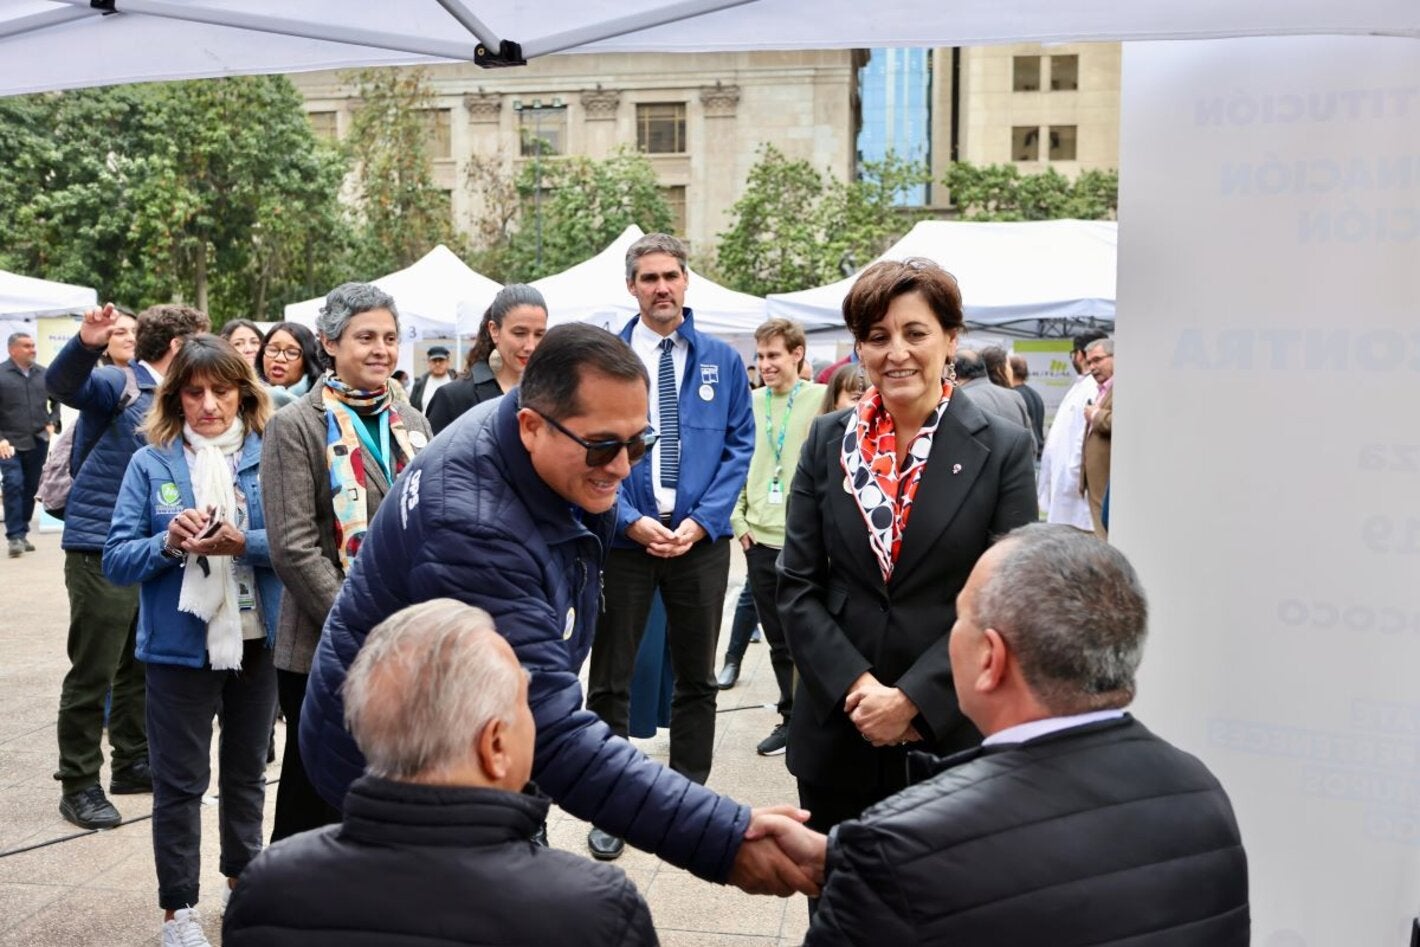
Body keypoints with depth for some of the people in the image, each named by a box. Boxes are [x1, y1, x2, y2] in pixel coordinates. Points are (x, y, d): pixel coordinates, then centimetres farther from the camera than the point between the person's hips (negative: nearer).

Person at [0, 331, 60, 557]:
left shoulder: (44, 374, 6)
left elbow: (57, 400, 22)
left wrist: (52, 423, 7)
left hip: (38, 442, 4)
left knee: (31, 487, 9)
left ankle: (22, 532, 20)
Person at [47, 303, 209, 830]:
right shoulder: (120, 385, -11)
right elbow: (62, 384, -33)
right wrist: (87, 344, -51)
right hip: (100, 550, -8)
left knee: (141, 666, 18)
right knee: (92, 674, -1)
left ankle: (132, 762, 32)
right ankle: (79, 786, 10)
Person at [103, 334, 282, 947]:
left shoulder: (270, 456, -3)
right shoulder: (150, 464, -2)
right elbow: (116, 561, -5)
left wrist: (243, 543, -25)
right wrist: (170, 543, -22)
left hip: (258, 640, 1)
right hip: (180, 645, -1)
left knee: (247, 769, 19)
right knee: (179, 782, 6)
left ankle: (244, 877, 38)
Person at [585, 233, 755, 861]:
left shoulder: (722, 361, 4)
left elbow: (739, 446, 2)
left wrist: (702, 520, -9)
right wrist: (631, 520, -13)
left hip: (700, 538, 2)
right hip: (625, 536, -1)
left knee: (697, 677, 12)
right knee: (610, 679, 5)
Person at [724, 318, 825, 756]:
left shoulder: (821, 399, -5)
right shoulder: (751, 403, 9)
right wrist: (739, 518, 6)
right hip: (759, 539, 5)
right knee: (777, 638, 13)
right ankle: (792, 716, 25)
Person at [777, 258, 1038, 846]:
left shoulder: (1003, 450, -3)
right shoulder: (827, 441, 4)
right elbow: (797, 585, 2)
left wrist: (911, 699, -14)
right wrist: (858, 688, -11)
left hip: (951, 733, -2)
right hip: (836, 731, 2)